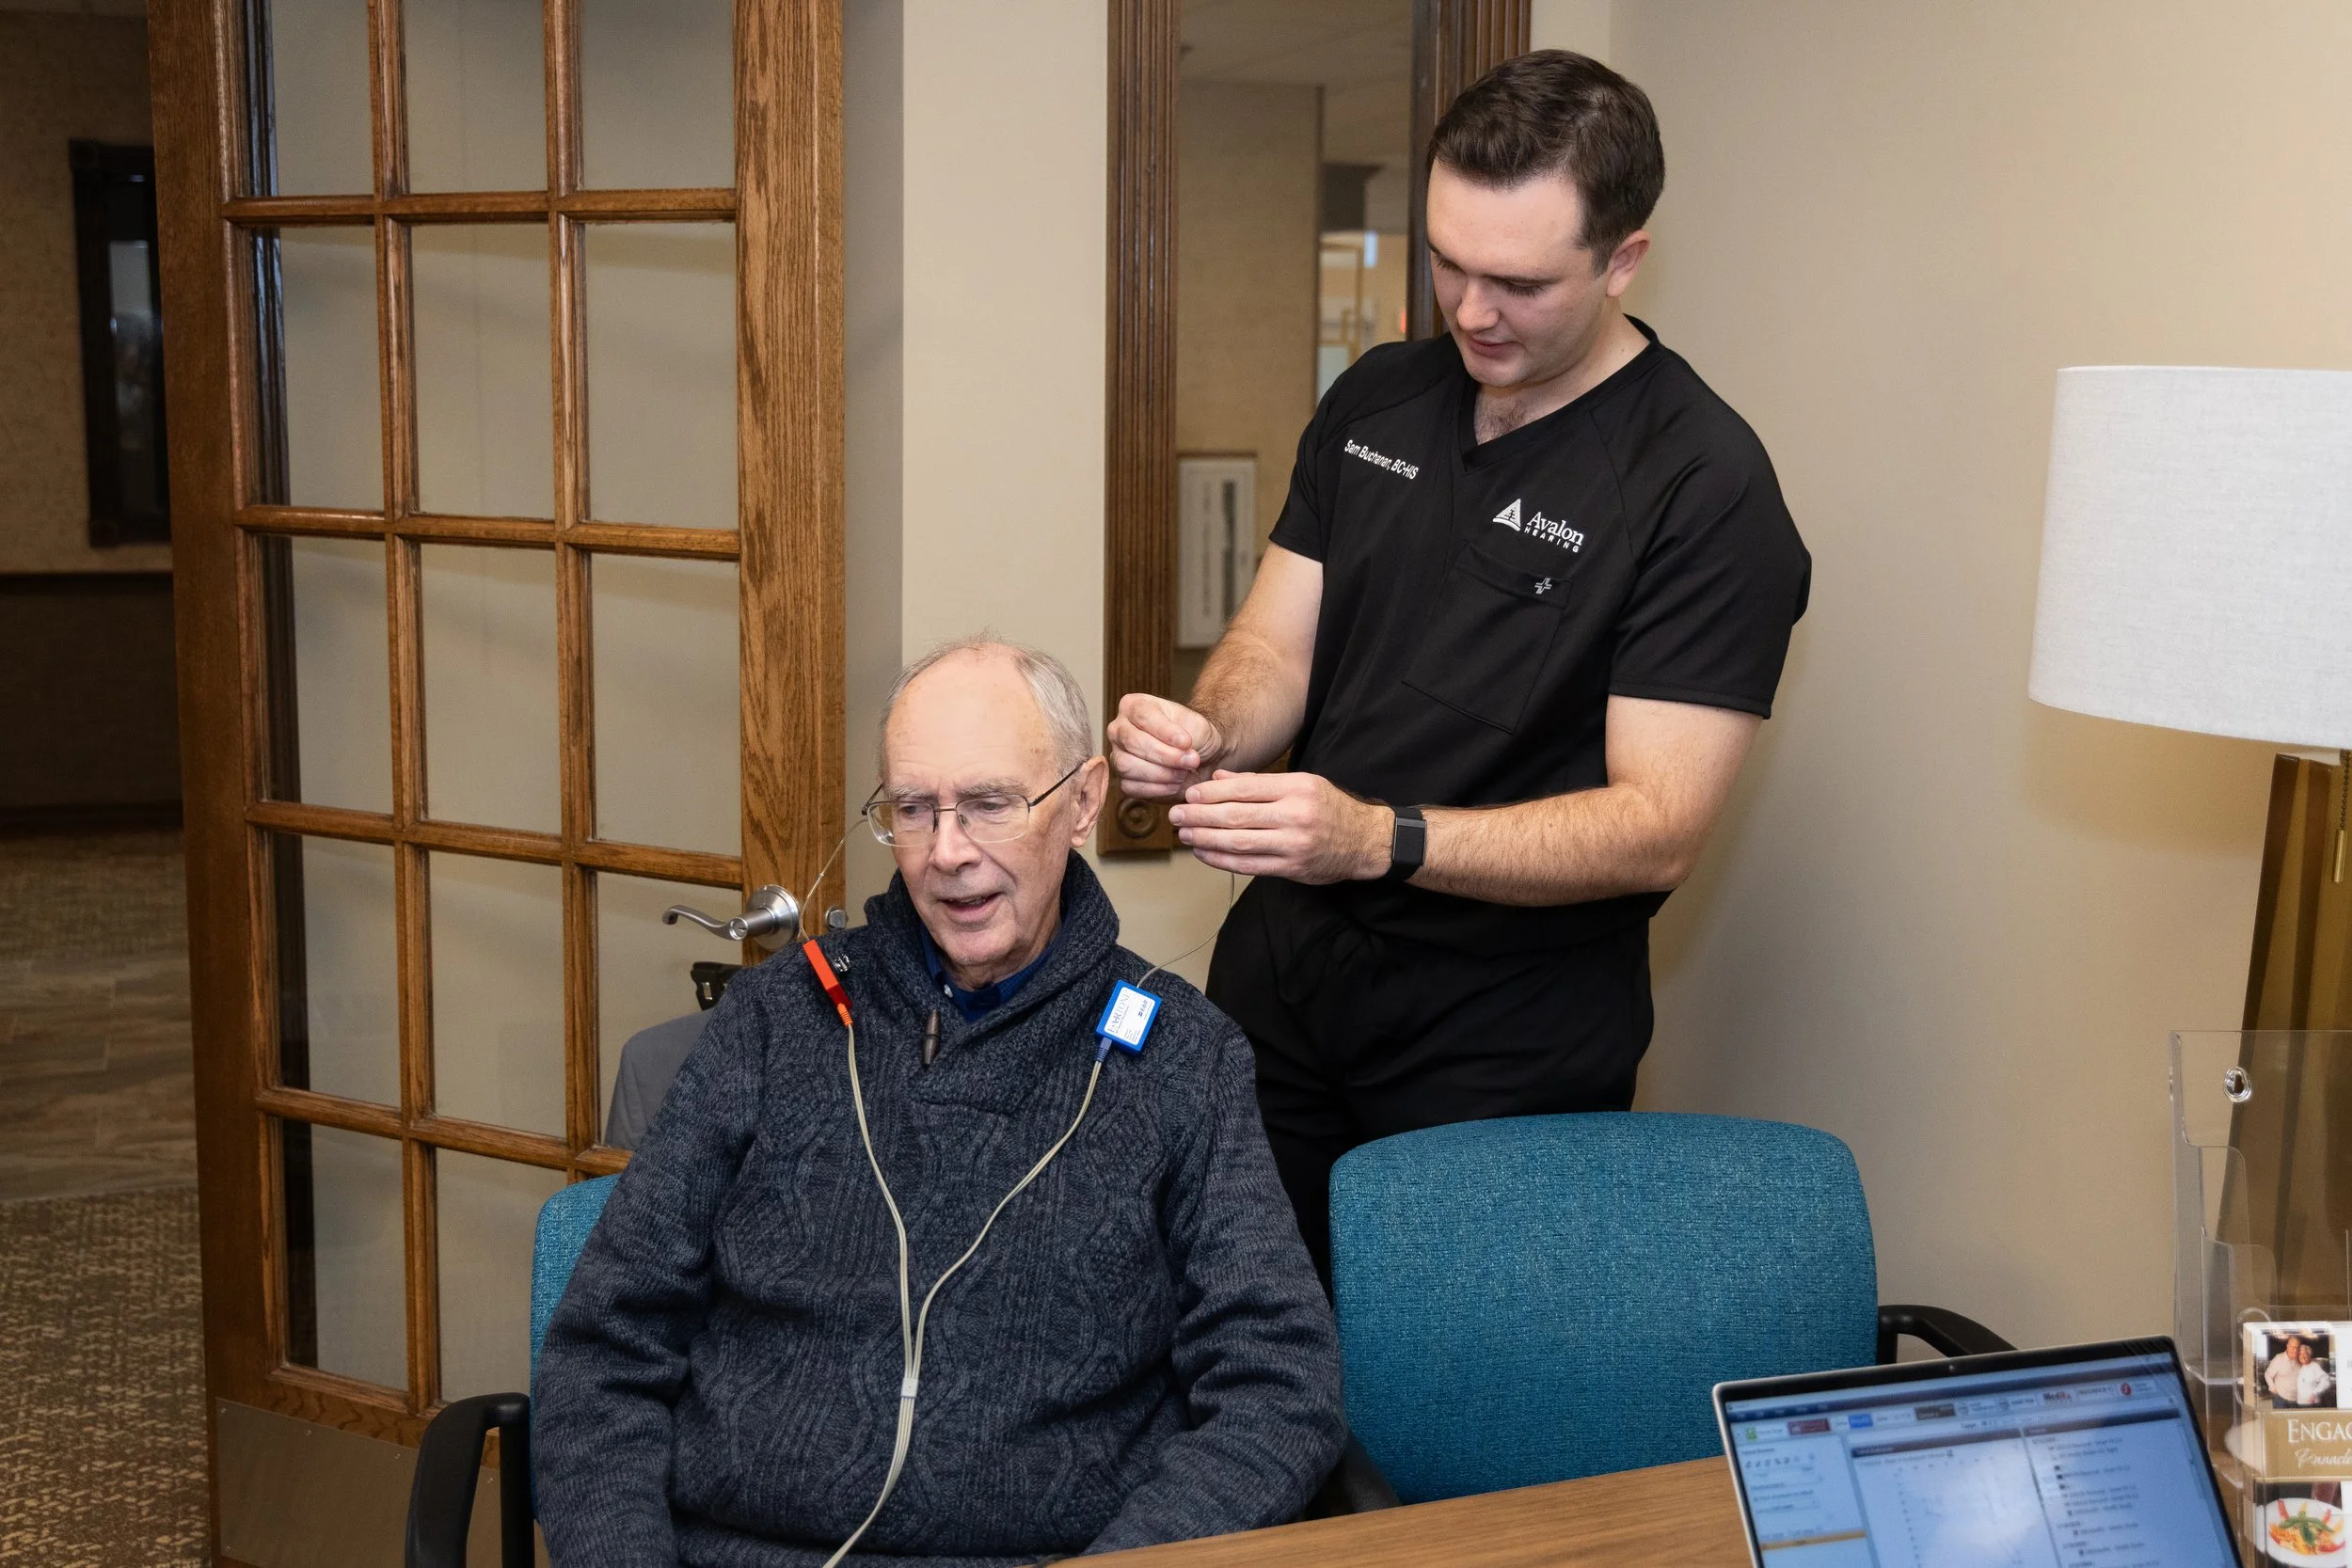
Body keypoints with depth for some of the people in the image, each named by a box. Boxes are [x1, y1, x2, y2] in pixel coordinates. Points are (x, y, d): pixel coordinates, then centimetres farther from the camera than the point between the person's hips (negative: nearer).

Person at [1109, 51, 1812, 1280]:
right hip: (1282, 973, 6)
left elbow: (1656, 831, -19)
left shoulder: (1706, 487, -15)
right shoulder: (1374, 401, 5)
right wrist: (1210, 732, -16)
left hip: (1505, 1046, -5)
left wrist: (1381, 840, -32)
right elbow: (1275, 650, 8)